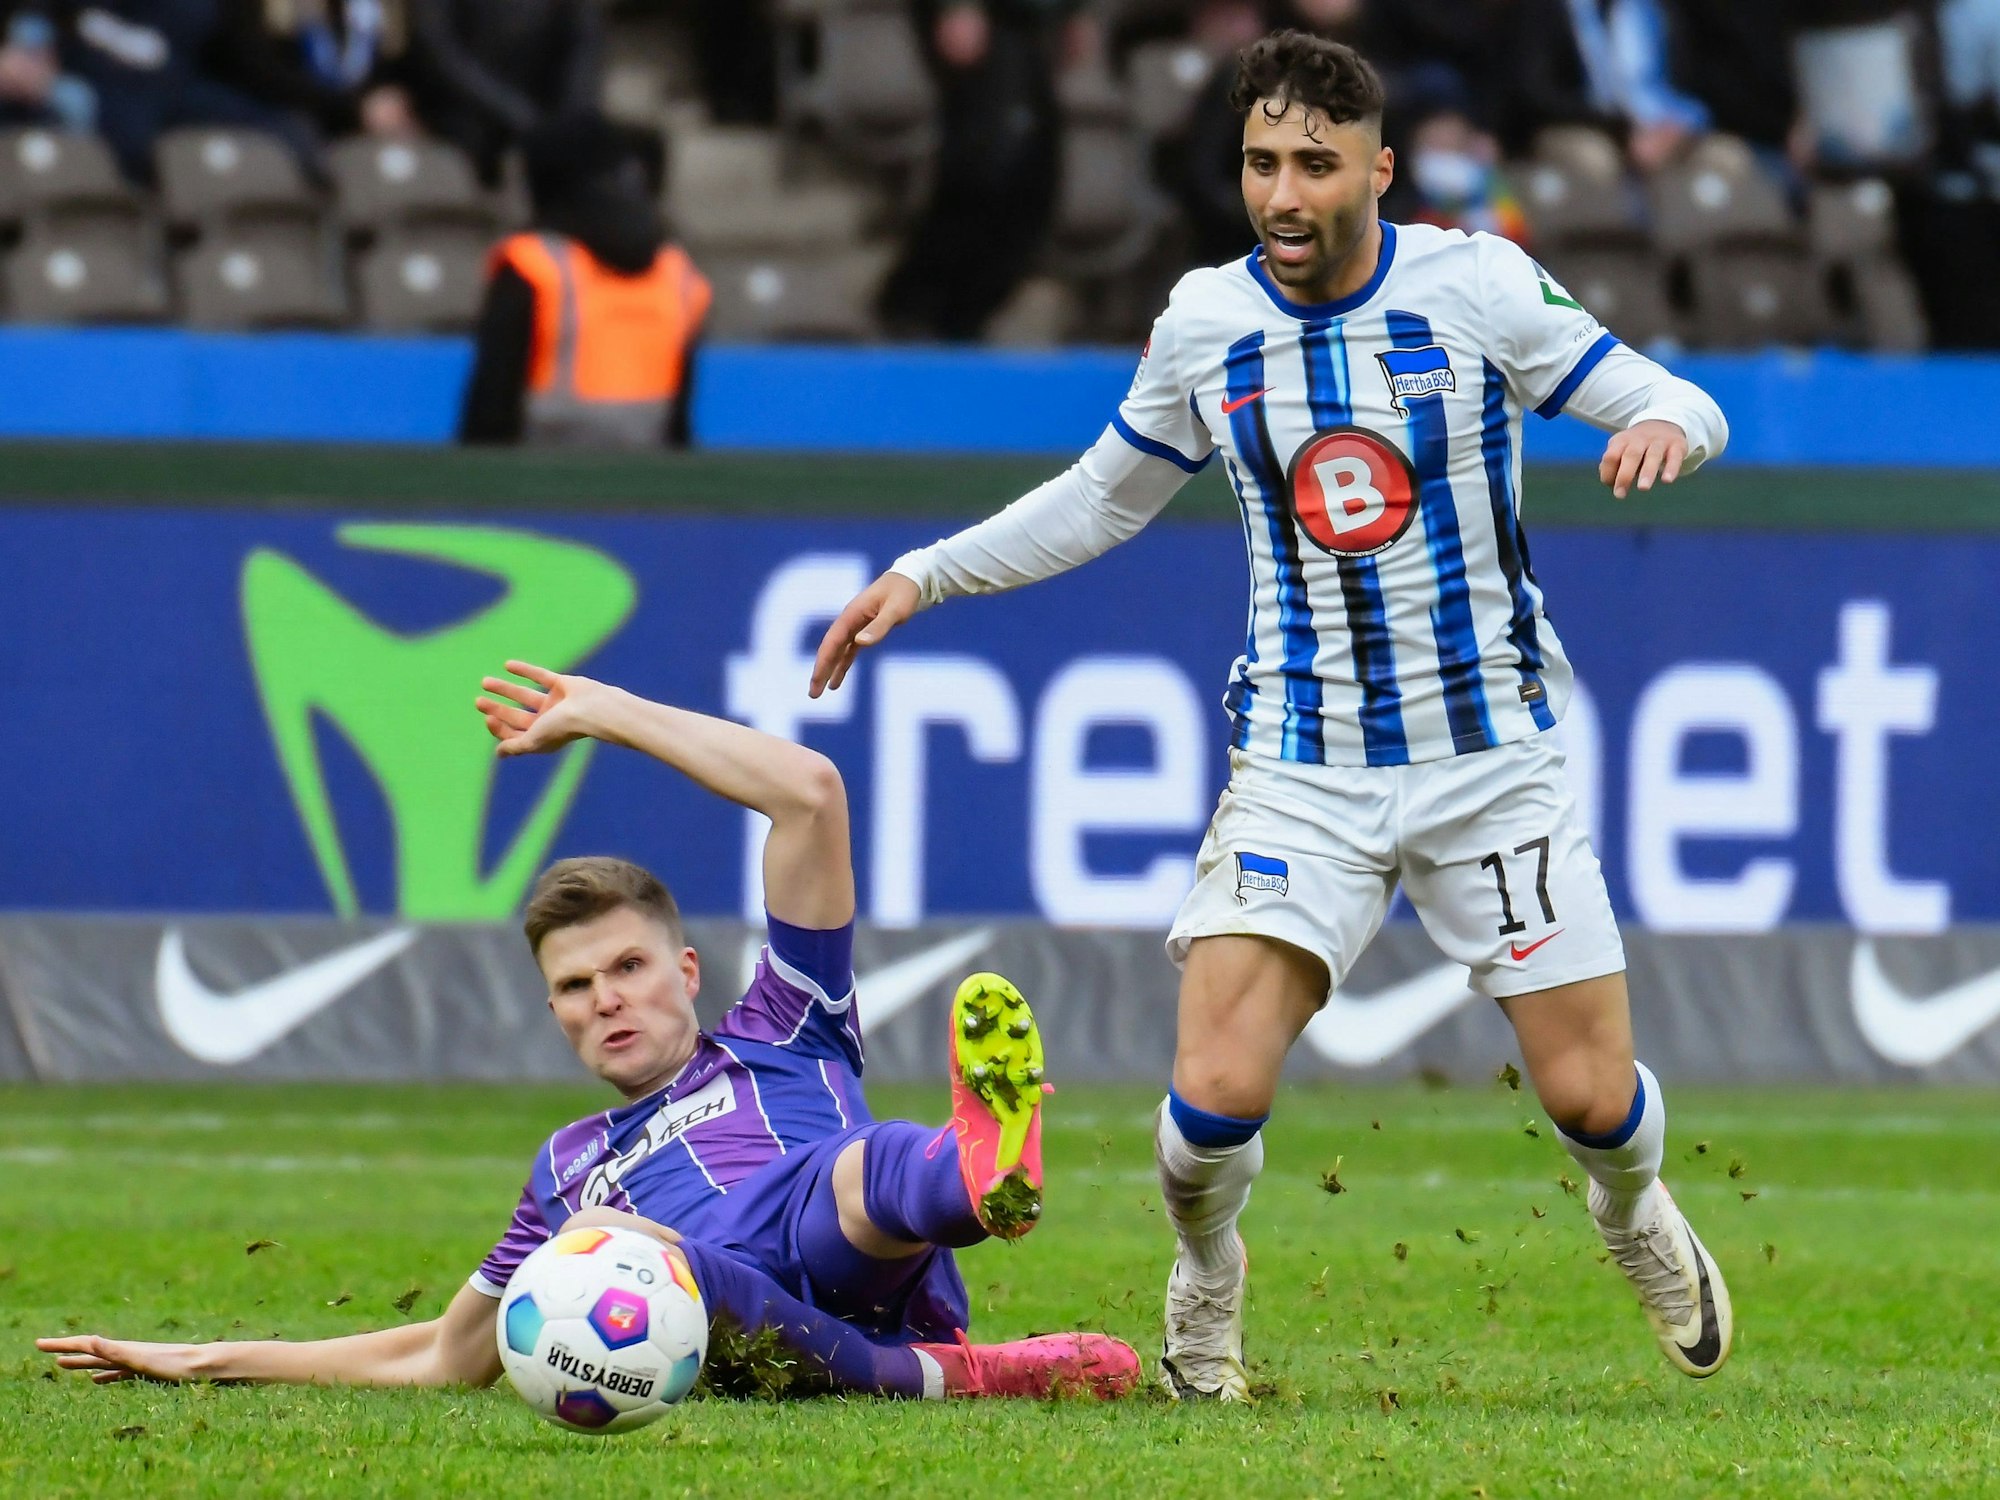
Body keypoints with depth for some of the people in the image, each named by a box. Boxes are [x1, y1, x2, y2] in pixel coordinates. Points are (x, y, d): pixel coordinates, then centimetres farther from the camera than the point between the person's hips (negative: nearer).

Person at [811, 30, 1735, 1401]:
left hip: (1491, 752, -1)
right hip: (1300, 763, 1)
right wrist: (925, 575, 11)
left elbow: (1678, 407, -4)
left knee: (1593, 1097, -1)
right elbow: (1102, 500, 17)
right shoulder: (1204, 322, 0)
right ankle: (1206, 1282, 17)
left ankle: (1636, 1211, 38)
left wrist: (1663, 427, -27)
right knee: (1216, 1094, -17)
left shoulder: (1479, 285, -8)